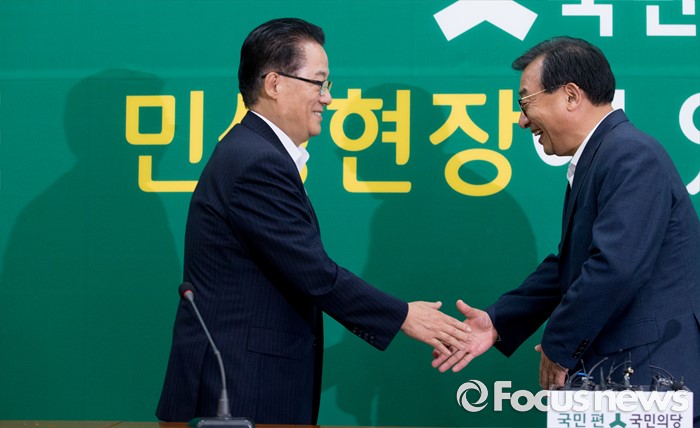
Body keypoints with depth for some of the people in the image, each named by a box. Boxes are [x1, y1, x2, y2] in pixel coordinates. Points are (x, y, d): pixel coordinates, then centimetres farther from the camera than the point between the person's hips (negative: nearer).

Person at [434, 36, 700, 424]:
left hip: (651, 379, -9)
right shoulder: (593, 161, 14)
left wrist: (559, 347, -13)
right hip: (613, 376, 9)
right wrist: (497, 323, 8)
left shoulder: (633, 157, -16)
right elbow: (568, 265, 17)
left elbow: (614, 267, -25)